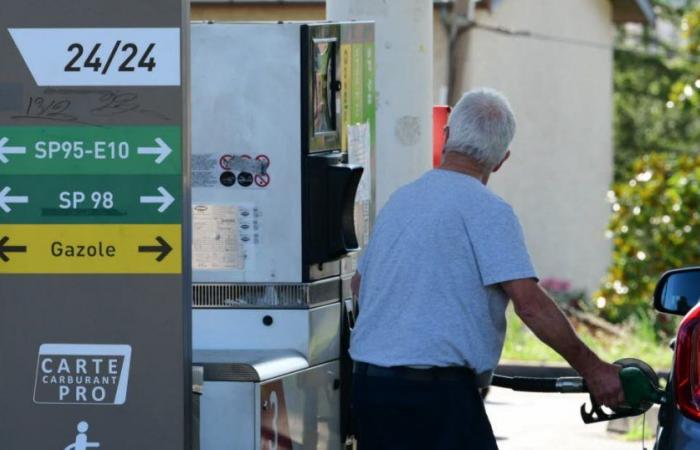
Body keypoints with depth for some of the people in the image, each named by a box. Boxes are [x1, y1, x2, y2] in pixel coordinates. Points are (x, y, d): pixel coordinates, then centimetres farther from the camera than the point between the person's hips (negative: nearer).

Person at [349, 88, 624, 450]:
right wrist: (591, 368, -9)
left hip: (367, 380, 8)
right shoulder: (486, 209, -8)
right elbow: (530, 303, -15)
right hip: (437, 390, -8)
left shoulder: (400, 199, 16)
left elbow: (358, 284, 29)